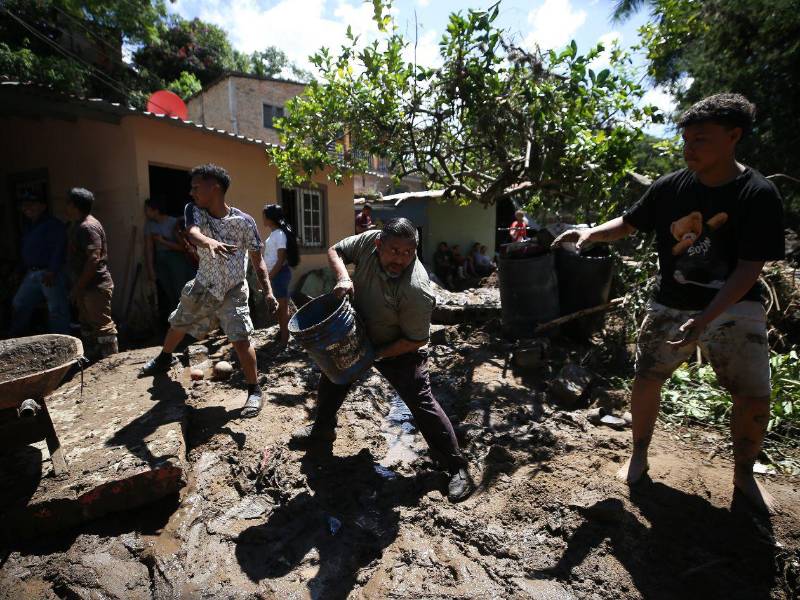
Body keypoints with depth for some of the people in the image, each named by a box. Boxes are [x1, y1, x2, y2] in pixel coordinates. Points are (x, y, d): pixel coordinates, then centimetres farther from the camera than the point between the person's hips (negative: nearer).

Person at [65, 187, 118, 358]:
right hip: (86, 287, 11)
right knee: (87, 325, 18)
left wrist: (78, 287, -21)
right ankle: (91, 357, 29)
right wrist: (77, 287, 19)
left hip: (96, 286, -11)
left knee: (102, 325, -4)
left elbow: (94, 259, -24)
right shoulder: (78, 225, 15)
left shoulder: (88, 227, -17)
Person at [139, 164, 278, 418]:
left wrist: (268, 291, -24)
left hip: (233, 291, -5)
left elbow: (257, 259, -12)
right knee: (177, 325, 24)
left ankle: (254, 391, 3)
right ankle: (163, 360, 55)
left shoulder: (243, 221, -17)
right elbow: (192, 232, -33)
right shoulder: (194, 210, -10)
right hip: (203, 287, 5)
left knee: (241, 340, -15)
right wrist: (210, 242, -57)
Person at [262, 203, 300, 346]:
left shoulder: (279, 234, -15)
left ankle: (285, 337, 7)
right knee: (278, 305, 15)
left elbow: (281, 259, -19)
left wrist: (269, 277, -19)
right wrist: (267, 276, 17)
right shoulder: (273, 233, 14)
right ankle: (282, 333, 27)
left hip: (280, 273, -9)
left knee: (283, 305, -2)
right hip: (274, 273, 9)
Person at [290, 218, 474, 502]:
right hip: (357, 336, 7)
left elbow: (416, 340, -26)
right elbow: (335, 251, -4)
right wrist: (343, 277, -25)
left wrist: (375, 355, -22)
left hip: (399, 350, -6)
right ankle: (322, 429, 48)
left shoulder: (416, 290, -36)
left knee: (422, 403, -10)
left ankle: (457, 467, 7)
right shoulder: (369, 240, -21)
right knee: (331, 377, 20)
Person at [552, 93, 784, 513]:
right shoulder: (671, 187, -5)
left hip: (733, 310, -2)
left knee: (754, 399, -2)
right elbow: (628, 223, 7)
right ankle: (639, 456, 27)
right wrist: (591, 232, -13)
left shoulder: (758, 195, -13)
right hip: (670, 307, 2)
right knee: (646, 381, 3)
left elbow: (749, 269, -16)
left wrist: (705, 319, -27)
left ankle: (743, 475, 27)